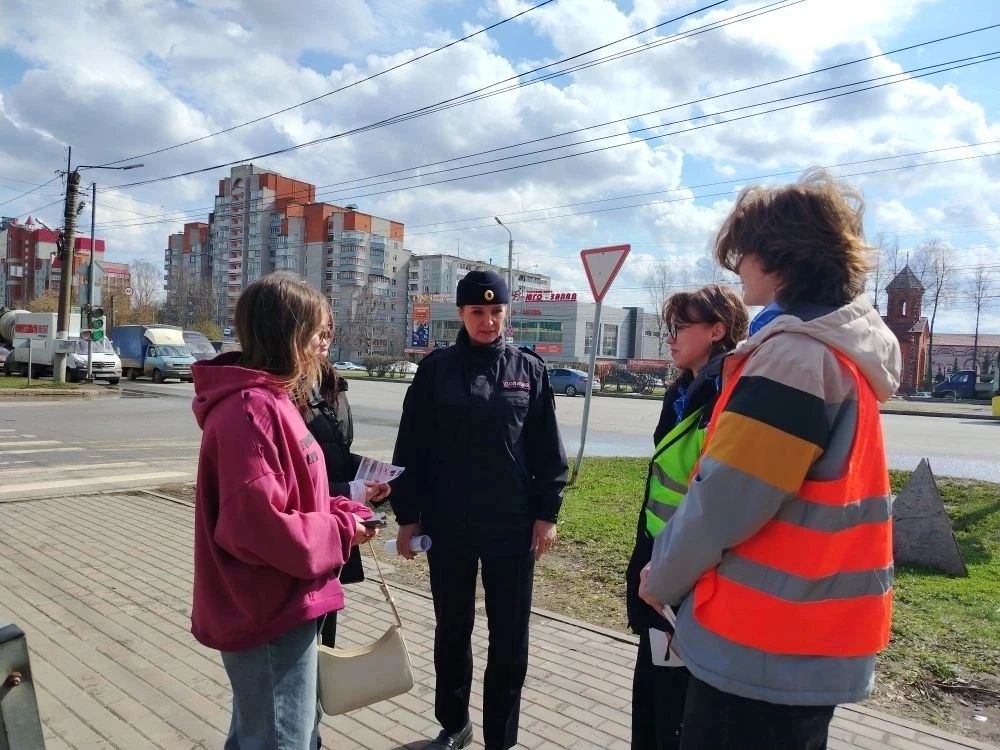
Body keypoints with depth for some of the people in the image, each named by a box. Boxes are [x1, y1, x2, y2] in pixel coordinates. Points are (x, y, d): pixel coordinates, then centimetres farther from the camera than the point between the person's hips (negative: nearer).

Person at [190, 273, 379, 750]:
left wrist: (344, 513, 0)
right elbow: (257, 526, -30)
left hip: (276, 607, 10)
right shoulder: (250, 408, -24)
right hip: (271, 616, -10)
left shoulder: (268, 399, 9)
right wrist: (342, 531, -17)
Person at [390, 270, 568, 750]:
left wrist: (546, 514, -2)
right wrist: (407, 516, -2)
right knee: (452, 629, 16)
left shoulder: (530, 370, 1)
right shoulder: (436, 369, -1)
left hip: (512, 525, 0)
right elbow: (411, 448, 0)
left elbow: (547, 450, 2)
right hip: (447, 524, 0)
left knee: (509, 638, 9)